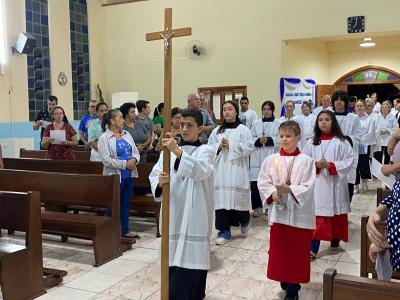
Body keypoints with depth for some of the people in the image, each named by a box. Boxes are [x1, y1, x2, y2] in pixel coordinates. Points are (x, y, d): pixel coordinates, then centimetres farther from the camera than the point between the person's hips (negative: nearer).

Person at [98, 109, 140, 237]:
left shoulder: (127, 134, 11)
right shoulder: (104, 138, -9)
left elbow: (136, 151, 11)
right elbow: (106, 160, -17)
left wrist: (134, 159, -12)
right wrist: (125, 164, -20)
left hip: (129, 175, 6)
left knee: (126, 204, 14)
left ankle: (124, 230, 25)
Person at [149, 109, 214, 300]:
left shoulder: (205, 150, -2)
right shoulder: (169, 150, 9)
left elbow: (202, 171, -24)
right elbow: (154, 176, 3)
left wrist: (178, 151, -35)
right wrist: (159, 182, -21)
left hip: (194, 215, -3)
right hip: (173, 213, 4)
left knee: (192, 259, -4)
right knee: (173, 259, 10)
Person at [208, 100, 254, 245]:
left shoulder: (243, 129, 1)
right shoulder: (216, 131, 13)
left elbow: (249, 147, -8)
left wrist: (230, 145, -13)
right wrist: (219, 146, -10)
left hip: (236, 169, -3)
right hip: (220, 169, 3)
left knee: (238, 198, -3)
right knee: (221, 199, -1)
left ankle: (244, 220, 30)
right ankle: (224, 231, 7)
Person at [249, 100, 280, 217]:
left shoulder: (278, 124, 2)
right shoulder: (256, 123, 11)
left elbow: (281, 139, -3)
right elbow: (251, 138, 8)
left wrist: (269, 140, -13)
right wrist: (258, 141, -10)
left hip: (271, 156, -2)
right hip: (257, 157, 2)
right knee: (255, 182, -3)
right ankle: (257, 207, 10)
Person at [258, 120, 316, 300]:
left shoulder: (306, 161, -6)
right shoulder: (271, 160, 2)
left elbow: (307, 188, -12)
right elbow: (263, 183, 2)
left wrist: (289, 189, -24)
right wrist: (273, 193, -15)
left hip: (299, 213, -2)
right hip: (277, 212, 3)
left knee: (297, 252, 6)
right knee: (279, 250, 12)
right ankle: (285, 281, 32)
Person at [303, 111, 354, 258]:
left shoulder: (341, 142, -2)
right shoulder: (312, 142, 4)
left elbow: (349, 161, -7)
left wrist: (330, 165, -17)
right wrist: (315, 165, -15)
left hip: (336, 183, 0)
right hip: (317, 184, 1)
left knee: (337, 214, 12)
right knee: (317, 216, -2)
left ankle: (335, 241, 31)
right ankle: (313, 248, -3)